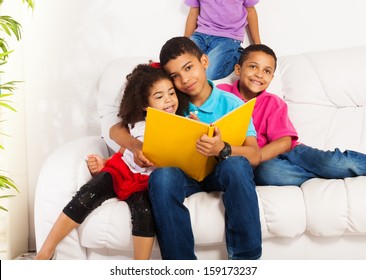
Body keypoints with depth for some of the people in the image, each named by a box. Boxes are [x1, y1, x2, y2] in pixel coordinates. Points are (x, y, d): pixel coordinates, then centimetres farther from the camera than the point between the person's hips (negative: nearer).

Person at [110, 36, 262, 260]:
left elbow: (255, 155, -13)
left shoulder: (231, 104, -2)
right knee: (162, 176, -34)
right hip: (184, 173, 1)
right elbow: (117, 129, 5)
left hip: (219, 173, -1)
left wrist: (222, 150, -35)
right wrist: (136, 146, -19)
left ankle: (246, 258, -26)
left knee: (237, 165, -36)